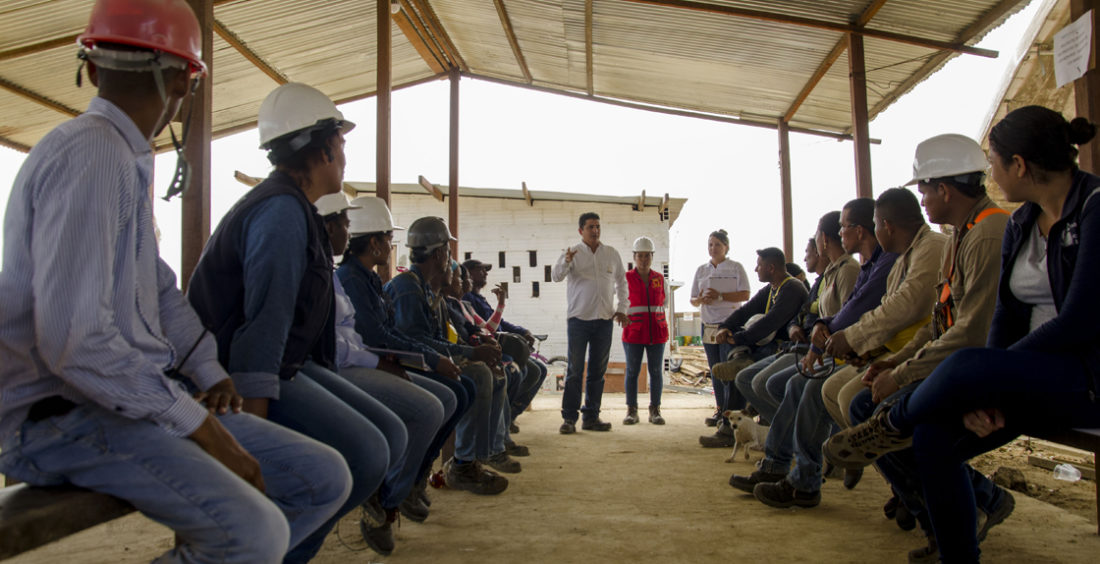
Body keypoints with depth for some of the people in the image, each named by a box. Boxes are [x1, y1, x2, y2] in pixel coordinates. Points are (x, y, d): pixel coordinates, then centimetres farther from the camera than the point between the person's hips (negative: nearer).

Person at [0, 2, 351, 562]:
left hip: (144, 393, 9)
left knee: (324, 477, -1)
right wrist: (196, 423, -18)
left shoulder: (128, 162, 16)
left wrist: (208, 370, 4)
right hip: (64, 412, -9)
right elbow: (72, 339, -24)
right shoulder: (90, 157, -16)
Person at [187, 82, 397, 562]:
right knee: (364, 454, -25)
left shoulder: (294, 208, 17)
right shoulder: (282, 211, -16)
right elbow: (265, 324, -23)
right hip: (245, 375, -10)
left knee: (391, 435, 3)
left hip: (289, 366, 10)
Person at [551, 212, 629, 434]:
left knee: (597, 371, 7)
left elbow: (621, 282, 19)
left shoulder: (612, 254, 11)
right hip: (578, 318, -3)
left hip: (604, 320, 3)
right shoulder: (573, 253, 1)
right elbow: (555, 276, -14)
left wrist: (621, 308, 9)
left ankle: (591, 417, 15)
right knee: (575, 370, -2)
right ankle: (569, 418, 4)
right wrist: (565, 262, -34)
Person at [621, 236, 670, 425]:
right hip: (633, 332, -2)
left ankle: (655, 411, 10)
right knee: (632, 371, 0)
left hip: (656, 332, 2)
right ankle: (632, 411, 8)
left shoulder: (659, 278, 10)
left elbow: (662, 303, 16)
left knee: (656, 371, 2)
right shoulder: (627, 278, 2)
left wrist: (663, 328, 12)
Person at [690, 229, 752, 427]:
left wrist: (720, 296, -17)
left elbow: (744, 295, -7)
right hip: (708, 326, 5)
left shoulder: (736, 268, 3)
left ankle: (733, 412, -7)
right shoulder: (701, 270, 15)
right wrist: (701, 300, -9)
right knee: (715, 371, 7)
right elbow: (693, 300, 14)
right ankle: (720, 410, 15)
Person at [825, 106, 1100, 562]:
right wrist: (983, 396, -11)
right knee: (934, 435, -12)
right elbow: (1008, 315, 5)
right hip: (1034, 371, 7)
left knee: (966, 368, -31)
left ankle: (893, 423, 0)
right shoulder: (1020, 223, 9)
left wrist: (982, 379, -14)